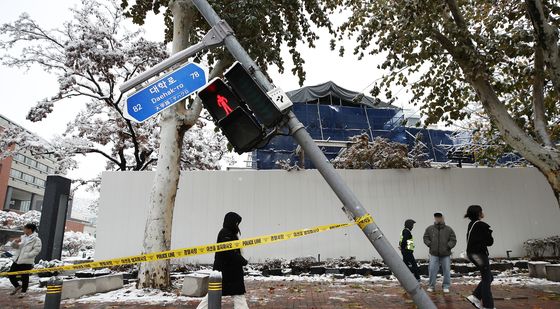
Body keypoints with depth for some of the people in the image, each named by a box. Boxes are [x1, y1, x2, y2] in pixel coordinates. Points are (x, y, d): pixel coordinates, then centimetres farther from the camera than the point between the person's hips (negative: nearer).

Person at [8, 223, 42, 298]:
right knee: (11, 275, 12)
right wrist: (15, 242, -7)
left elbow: (36, 250, -16)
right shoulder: (23, 237, 12)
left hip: (26, 262, -7)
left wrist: (26, 255, -21)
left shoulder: (36, 239, -10)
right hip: (17, 260, 7)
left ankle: (23, 292, 23)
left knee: (25, 277, 4)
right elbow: (14, 246, 14)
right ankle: (17, 286, 36)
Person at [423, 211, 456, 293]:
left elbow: (453, 240, 1)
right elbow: (425, 238, 10)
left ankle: (446, 287, 21)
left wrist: (448, 246, -11)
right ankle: (431, 286, 13)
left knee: (446, 270, 6)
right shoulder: (429, 229, 2)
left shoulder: (448, 229, -1)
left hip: (445, 254, 0)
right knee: (432, 270, 1)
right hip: (434, 254, 0)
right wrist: (430, 244, -3)